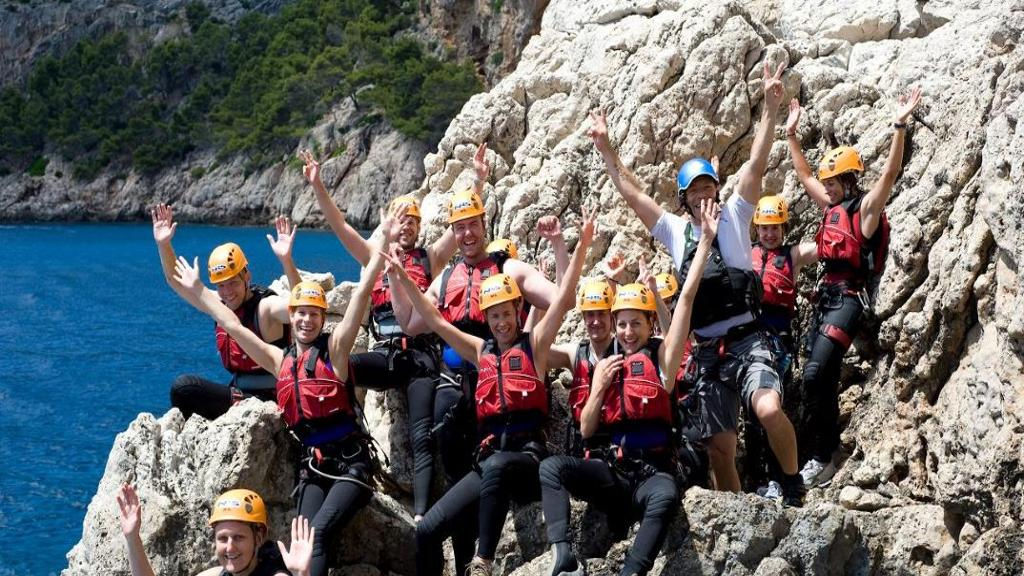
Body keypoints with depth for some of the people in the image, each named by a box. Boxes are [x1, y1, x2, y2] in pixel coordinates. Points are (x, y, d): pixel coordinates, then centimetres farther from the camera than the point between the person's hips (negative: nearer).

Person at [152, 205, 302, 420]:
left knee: (185, 387, -18)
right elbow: (177, 281, 16)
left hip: (268, 400, -8)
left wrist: (286, 260, -50)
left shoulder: (266, 306, -17)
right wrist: (163, 245, 3)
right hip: (237, 393, 8)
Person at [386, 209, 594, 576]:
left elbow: (563, 299, -4)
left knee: (497, 466, -41)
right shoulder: (481, 351, 18)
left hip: (528, 455, -5)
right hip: (488, 458, 5)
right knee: (428, 530, -7)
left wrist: (581, 248, -13)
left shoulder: (534, 344, 7)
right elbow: (435, 320, 18)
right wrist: (402, 280, 12)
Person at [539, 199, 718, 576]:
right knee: (552, 467, -24)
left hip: (651, 471, -3)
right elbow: (585, 431, 12)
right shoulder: (604, 365, 17)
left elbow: (687, 297, -2)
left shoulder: (661, 357, 7)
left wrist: (706, 240, -5)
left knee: (666, 494, -38)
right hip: (607, 470, 3)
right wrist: (599, 387, -3)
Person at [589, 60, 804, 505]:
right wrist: (606, 151, 11)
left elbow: (755, 167, -4)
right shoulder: (674, 231, 14)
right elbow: (632, 194, 14)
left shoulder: (733, 217, 6)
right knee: (720, 449, 2)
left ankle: (793, 484, -7)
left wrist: (770, 110, -12)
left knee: (769, 410, -29)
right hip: (706, 350, 4)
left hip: (746, 340, -4)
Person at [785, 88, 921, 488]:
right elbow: (803, 174, 28)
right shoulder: (832, 206, 17)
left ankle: (822, 458, -16)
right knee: (824, 378, 8)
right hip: (826, 294, 9)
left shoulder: (866, 207, -5)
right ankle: (825, 453, 14)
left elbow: (890, 173, -19)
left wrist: (899, 127, -28)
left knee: (816, 374, -20)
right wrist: (791, 134, 29)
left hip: (850, 297, -9)